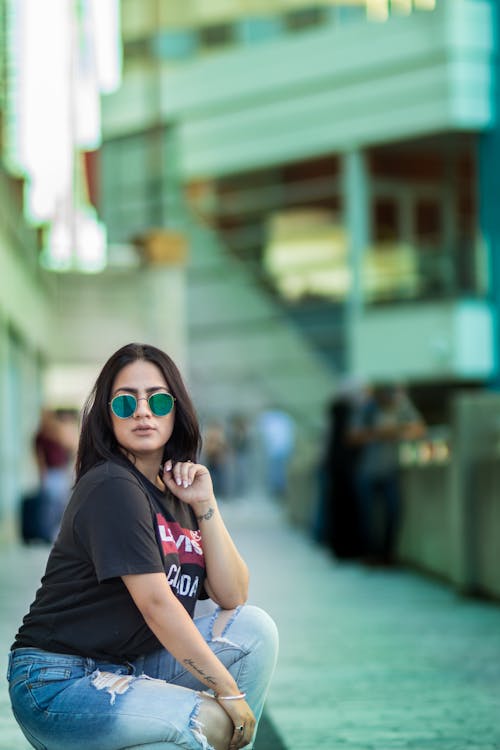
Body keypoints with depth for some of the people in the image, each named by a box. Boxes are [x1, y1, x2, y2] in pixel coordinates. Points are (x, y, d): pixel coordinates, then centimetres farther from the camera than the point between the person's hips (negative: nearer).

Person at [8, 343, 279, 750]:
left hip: (129, 668, 8)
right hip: (60, 682, -8)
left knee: (254, 625, -5)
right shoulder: (112, 488, -16)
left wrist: (204, 504, -7)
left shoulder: (177, 490, 11)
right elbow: (156, 604, -21)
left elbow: (233, 597, 3)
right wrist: (229, 692, -19)